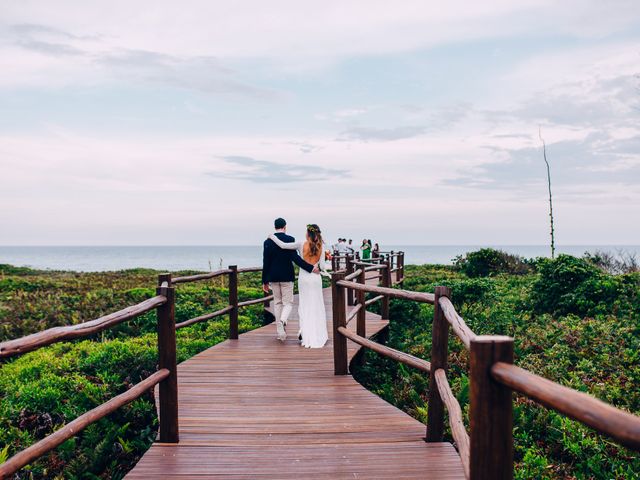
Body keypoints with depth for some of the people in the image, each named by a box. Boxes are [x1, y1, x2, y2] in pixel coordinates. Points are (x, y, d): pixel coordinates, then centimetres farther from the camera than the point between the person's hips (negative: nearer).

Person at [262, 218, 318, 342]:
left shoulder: (268, 241, 0)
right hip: (287, 276, -3)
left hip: (273, 277, 3)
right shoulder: (290, 239, -8)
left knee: (277, 302, 13)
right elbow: (295, 257, -18)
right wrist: (310, 267, -15)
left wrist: (265, 281, 5)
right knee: (288, 303, 7)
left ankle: (280, 332, 13)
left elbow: (266, 262, 0)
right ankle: (282, 320, -25)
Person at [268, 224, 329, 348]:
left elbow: (283, 245, -8)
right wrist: (326, 273, 18)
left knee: (304, 306, 11)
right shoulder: (320, 247, -5)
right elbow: (322, 266, -4)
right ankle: (318, 335, 11)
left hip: (304, 277, 0)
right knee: (316, 307, 9)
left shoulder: (302, 245, -9)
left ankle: (304, 332, 4)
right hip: (315, 278, 1)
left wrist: (272, 237, 7)